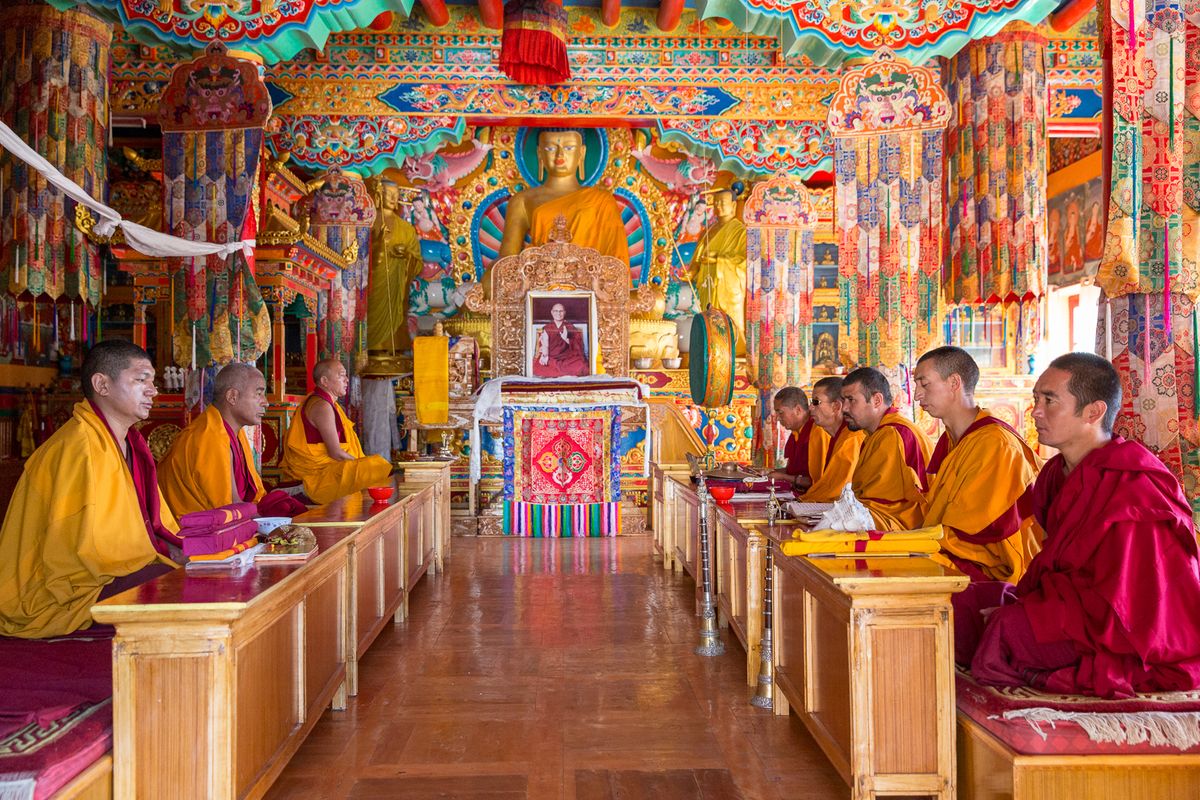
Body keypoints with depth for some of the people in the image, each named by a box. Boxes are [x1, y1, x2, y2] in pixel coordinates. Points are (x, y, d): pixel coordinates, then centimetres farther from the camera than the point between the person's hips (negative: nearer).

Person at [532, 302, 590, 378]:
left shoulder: (570, 328, 11)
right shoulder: (546, 328, 12)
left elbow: (575, 347, 4)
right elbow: (544, 345, 0)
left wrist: (566, 339, -15)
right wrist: (545, 356, -20)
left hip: (567, 358, 0)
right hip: (551, 359, 1)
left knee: (580, 366, -33)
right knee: (539, 367, -31)